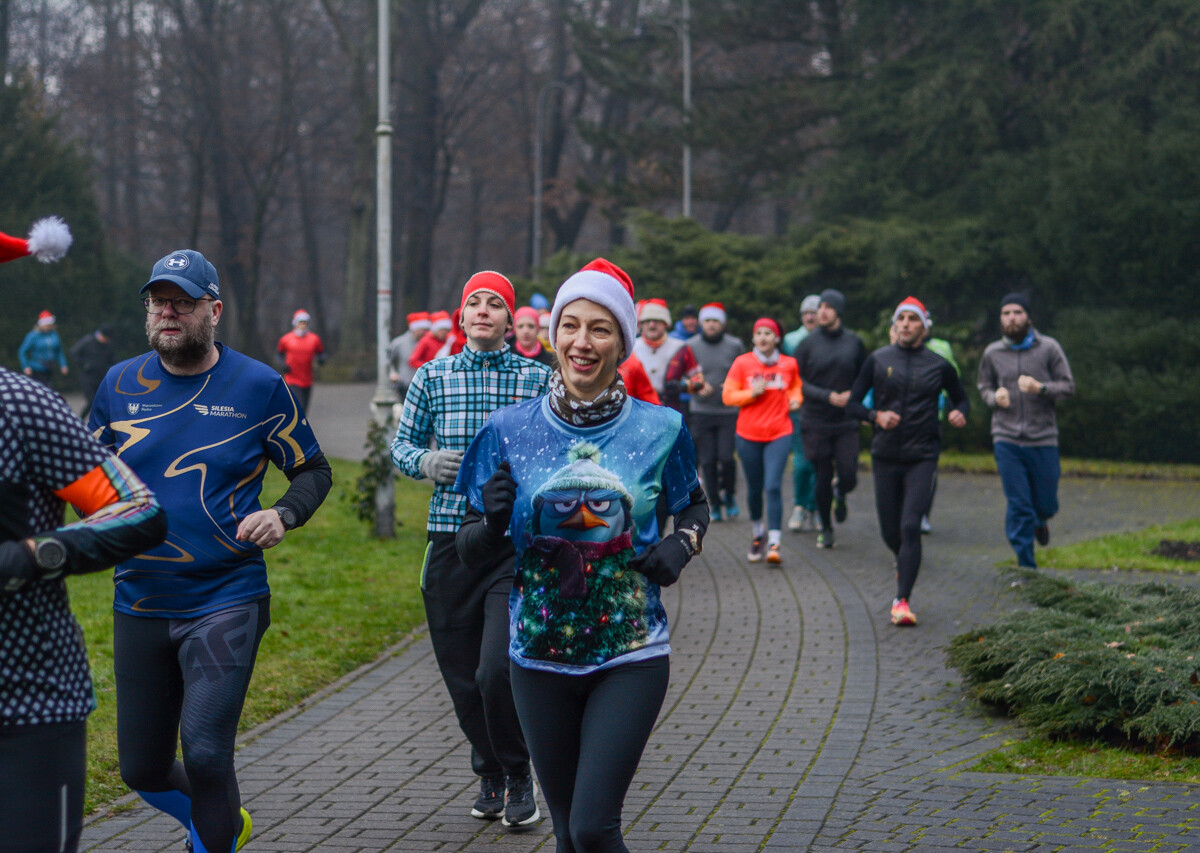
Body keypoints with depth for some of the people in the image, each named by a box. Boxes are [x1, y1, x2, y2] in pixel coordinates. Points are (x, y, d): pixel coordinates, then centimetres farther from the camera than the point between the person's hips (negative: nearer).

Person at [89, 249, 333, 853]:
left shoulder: (259, 386, -2)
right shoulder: (120, 384, 5)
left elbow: (313, 470, 7)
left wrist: (282, 515, -13)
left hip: (226, 603, -4)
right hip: (139, 604, 4)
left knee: (205, 754, -16)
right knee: (142, 770, 9)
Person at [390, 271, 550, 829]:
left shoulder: (537, 378, 3)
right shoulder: (432, 376, 8)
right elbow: (402, 444, 15)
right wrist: (427, 462, -6)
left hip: (518, 541, -2)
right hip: (450, 538, 3)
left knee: (497, 672, -14)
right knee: (462, 677, 8)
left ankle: (519, 777, 11)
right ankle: (489, 772, 33)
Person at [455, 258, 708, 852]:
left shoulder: (660, 430, -2)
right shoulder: (510, 431, -1)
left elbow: (693, 506, 16)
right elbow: (471, 552, 3)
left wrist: (681, 547, -5)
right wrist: (493, 525, -18)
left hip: (630, 655, -2)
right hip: (540, 655, 2)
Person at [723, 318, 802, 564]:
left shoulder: (789, 364, 4)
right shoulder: (742, 363, 0)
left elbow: (796, 385, 25)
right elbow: (727, 396, 1)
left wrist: (795, 399, 4)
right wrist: (752, 393, -13)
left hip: (779, 434, -1)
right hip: (748, 433, 1)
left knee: (773, 486, -14)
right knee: (754, 488, 10)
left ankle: (774, 543, -16)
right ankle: (757, 532, 36)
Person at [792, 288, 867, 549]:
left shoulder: (854, 343, 4)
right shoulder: (808, 344, -1)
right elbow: (797, 382, -4)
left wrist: (852, 395, -5)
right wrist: (828, 396, -15)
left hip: (846, 422, 1)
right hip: (815, 423, -1)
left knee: (848, 477, -9)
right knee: (822, 480, 2)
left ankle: (840, 496, 28)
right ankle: (825, 528, 22)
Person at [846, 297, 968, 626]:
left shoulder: (939, 366, 3)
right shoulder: (878, 360, 4)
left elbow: (960, 398, 18)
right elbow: (853, 402, 6)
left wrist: (959, 414, -4)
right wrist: (876, 416, -14)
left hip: (922, 457, -2)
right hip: (885, 456, 2)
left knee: (910, 527, -15)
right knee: (890, 531, 7)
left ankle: (902, 600, -13)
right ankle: (904, 563, 43)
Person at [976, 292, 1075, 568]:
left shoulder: (1048, 348, -1)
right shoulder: (992, 353, 5)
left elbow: (1068, 386, 0)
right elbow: (984, 387, 19)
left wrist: (1040, 388, -18)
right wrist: (995, 397, -5)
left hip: (1043, 439, 0)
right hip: (1006, 439, 1)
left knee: (1045, 504, 7)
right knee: (1018, 505, -4)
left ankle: (1040, 520, 45)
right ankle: (1026, 568, 5)